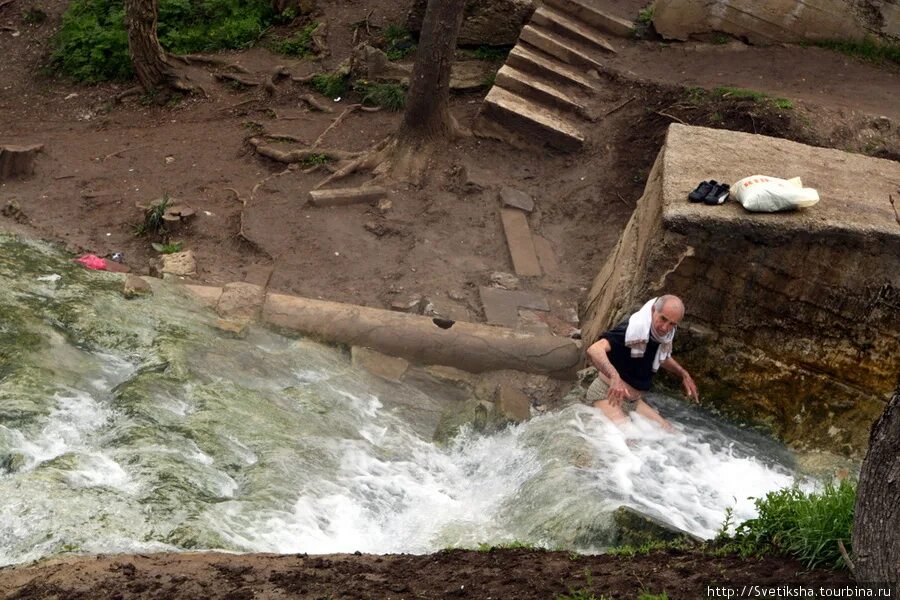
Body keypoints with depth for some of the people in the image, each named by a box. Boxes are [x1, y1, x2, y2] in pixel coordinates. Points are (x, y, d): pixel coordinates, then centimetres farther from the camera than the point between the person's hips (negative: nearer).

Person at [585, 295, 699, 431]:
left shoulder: (664, 335, 1)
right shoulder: (634, 329, -25)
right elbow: (594, 350, -39)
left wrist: (683, 374, 12)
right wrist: (614, 376, -53)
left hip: (634, 400, 8)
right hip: (609, 394, -8)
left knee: (667, 430, -3)